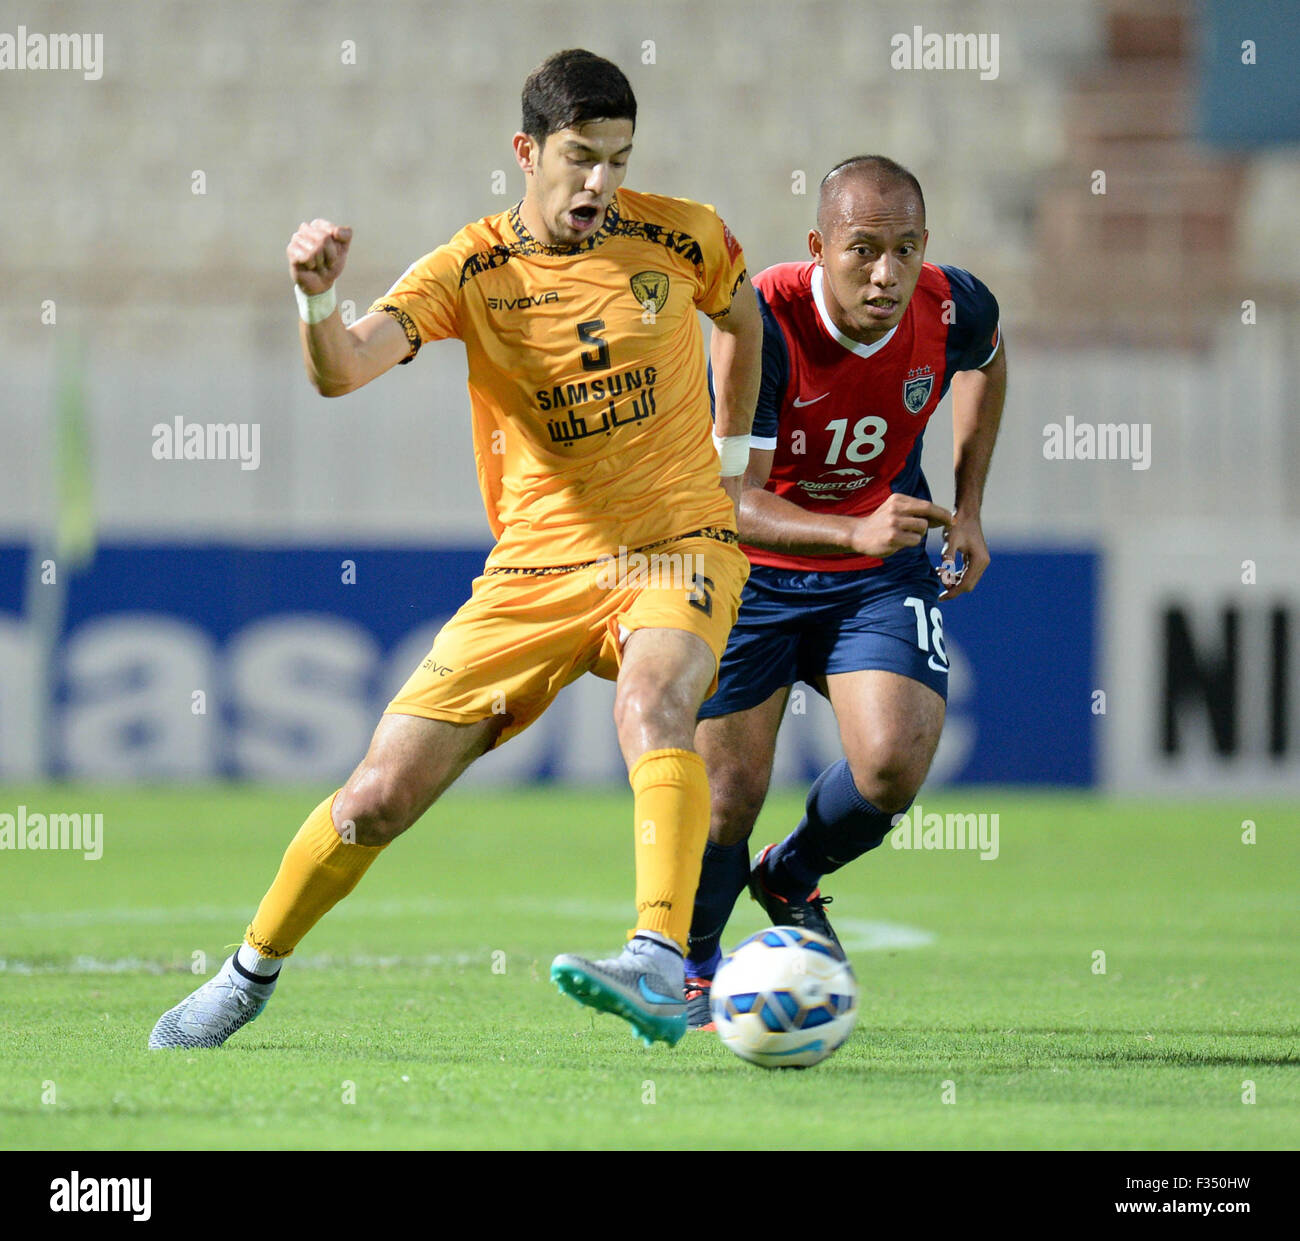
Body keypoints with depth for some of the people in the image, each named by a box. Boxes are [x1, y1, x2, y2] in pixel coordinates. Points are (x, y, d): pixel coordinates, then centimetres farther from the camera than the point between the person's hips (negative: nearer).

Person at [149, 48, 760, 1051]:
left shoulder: (682, 237, -2)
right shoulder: (471, 270, -6)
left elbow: (742, 318, 23)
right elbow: (343, 369, -23)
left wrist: (733, 456, 19)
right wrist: (319, 298, -43)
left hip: (679, 546, -1)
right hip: (535, 568, 1)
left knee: (652, 700, -37)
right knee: (382, 794, -3)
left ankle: (660, 970, -50)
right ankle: (250, 976, 22)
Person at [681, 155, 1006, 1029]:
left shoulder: (954, 309, -16)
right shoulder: (763, 325, -28)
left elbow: (987, 365, 12)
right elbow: (734, 499, -30)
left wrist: (968, 511, 9)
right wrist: (856, 532, -46)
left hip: (881, 572, 2)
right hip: (751, 571, -2)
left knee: (894, 765, -20)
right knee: (730, 794, -3)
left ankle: (793, 877, 15)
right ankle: (691, 969, 29)